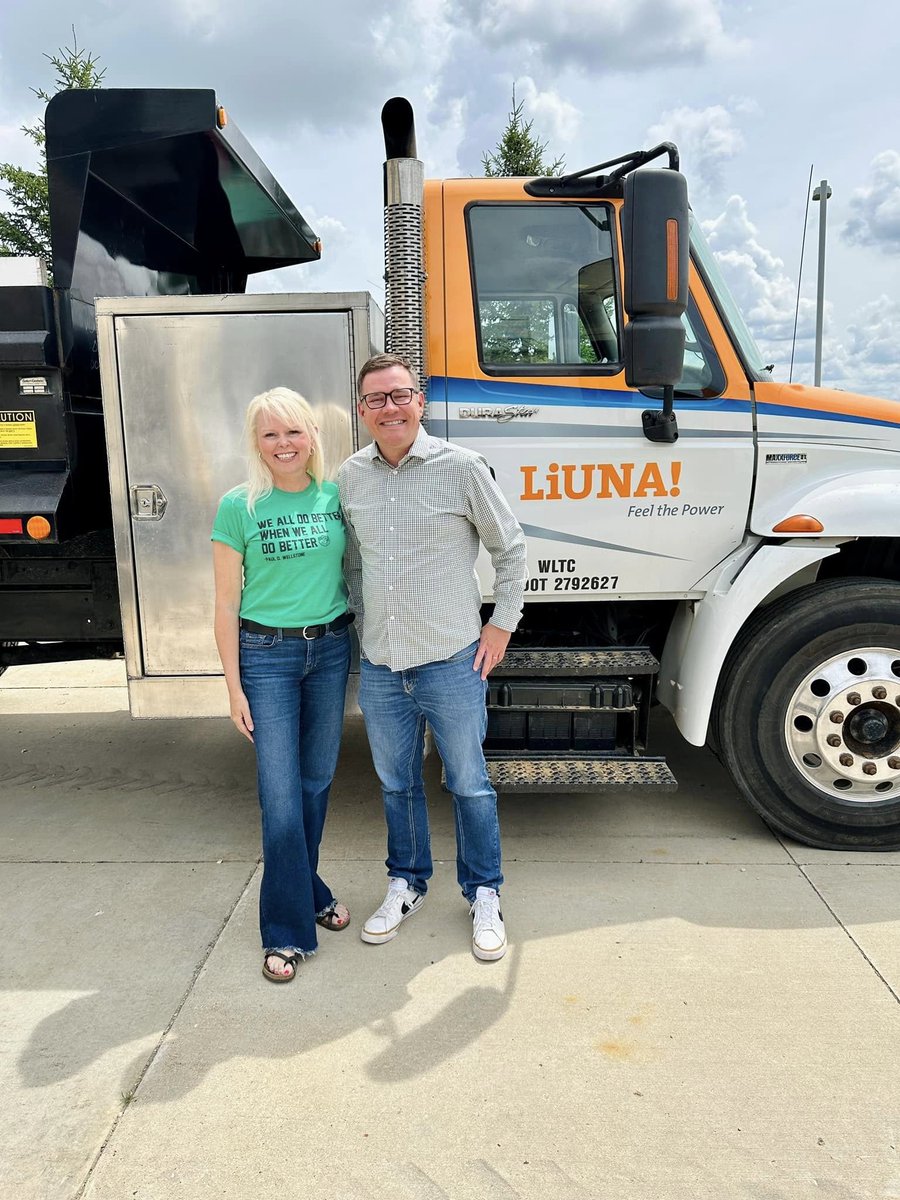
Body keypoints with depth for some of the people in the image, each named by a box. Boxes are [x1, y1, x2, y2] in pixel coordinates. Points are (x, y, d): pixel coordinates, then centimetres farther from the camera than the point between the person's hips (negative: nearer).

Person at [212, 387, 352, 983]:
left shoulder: (336, 496, 2)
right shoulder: (239, 506, -6)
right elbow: (227, 602, -3)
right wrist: (234, 686, -5)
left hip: (330, 648, 3)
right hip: (266, 653, -3)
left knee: (318, 779, 14)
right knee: (280, 791, -2)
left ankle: (306, 889, 35)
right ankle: (288, 930, 12)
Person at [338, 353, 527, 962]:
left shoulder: (462, 467, -9)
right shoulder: (350, 477, 3)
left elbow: (512, 550, 0)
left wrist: (501, 625, -1)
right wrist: (362, 623, 12)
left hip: (452, 662, -3)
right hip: (379, 666, 4)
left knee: (470, 784, 11)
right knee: (397, 784, 18)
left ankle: (484, 895, 31)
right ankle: (408, 883, 39)